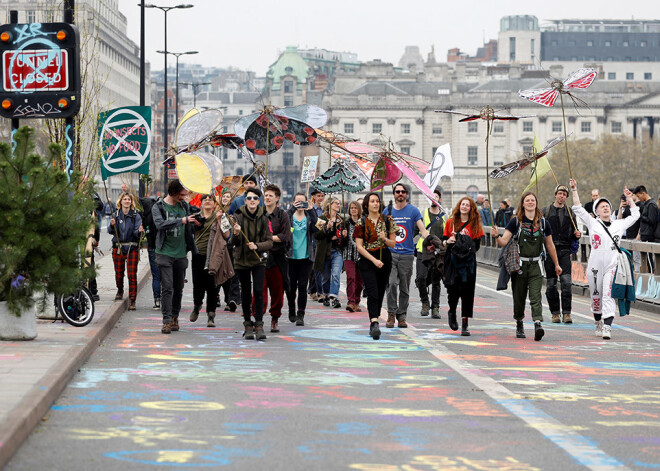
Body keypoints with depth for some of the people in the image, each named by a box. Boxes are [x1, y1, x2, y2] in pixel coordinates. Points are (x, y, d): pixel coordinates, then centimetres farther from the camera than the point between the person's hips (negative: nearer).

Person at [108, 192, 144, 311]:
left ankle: (132, 300, -6)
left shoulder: (136, 216, 2)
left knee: (132, 274, -9)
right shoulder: (115, 215, 6)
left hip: (132, 248, -2)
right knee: (118, 273, 10)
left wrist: (139, 231, -28)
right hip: (118, 248, 2)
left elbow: (136, 233, -5)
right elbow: (110, 231, -2)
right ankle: (120, 291, 39)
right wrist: (112, 225, -23)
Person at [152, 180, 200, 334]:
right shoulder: (158, 207, -4)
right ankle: (167, 320, -12)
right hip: (165, 253, -5)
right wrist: (181, 220, -25)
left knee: (178, 289, 9)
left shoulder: (184, 206, 10)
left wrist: (188, 248, 18)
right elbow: (160, 224, -23)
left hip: (181, 254, 5)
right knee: (167, 288, -11)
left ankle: (175, 317, 20)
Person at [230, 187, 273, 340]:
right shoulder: (238, 217, -4)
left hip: (258, 260, 0)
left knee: (259, 291, -12)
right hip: (241, 260, 0)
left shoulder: (264, 219, -1)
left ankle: (259, 324, -9)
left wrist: (257, 246, -19)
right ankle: (248, 325, 16)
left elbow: (269, 242, -1)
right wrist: (235, 234, -26)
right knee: (246, 293, 6)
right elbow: (233, 243, -4)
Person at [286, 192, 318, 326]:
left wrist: (310, 210, -23)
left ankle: (300, 315, -5)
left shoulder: (309, 217, 7)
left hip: (306, 256, 0)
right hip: (291, 256, 0)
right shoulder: (290, 216, 5)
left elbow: (316, 228, -11)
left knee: (302, 286, -7)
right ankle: (292, 312, 26)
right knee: (291, 286, 5)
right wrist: (293, 209, -29)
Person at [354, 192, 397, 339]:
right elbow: (359, 246, -6)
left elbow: (393, 244, 7)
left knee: (380, 293, 7)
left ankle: (373, 324, 18)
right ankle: (374, 324, -26)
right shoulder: (361, 222, -1)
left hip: (385, 260, 3)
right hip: (367, 260, -3)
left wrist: (385, 239, -15)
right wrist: (374, 260, -16)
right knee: (373, 293, -16)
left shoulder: (387, 220, 5)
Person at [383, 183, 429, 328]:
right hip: (390, 253, 0)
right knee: (392, 283, -15)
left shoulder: (413, 211, 3)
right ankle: (391, 314, -8)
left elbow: (423, 230, -2)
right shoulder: (388, 211, 9)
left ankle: (402, 316, 14)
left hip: (407, 254, 0)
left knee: (404, 288, 4)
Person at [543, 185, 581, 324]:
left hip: (565, 251, 1)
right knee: (551, 284, 1)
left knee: (566, 281, -12)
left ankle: (566, 313, -9)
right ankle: (555, 313, 11)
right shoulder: (545, 212, 7)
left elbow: (573, 234, 20)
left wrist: (577, 235, -3)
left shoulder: (570, 213, 14)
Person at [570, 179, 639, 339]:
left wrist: (629, 198, 23)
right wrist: (574, 190, -1)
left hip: (612, 266, 0)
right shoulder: (593, 223, 6)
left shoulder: (619, 224, 12)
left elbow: (635, 215, 24)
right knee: (596, 296, 8)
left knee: (609, 296, -12)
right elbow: (578, 209, 4)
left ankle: (607, 327, -19)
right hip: (595, 266, 0)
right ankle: (598, 323, 28)